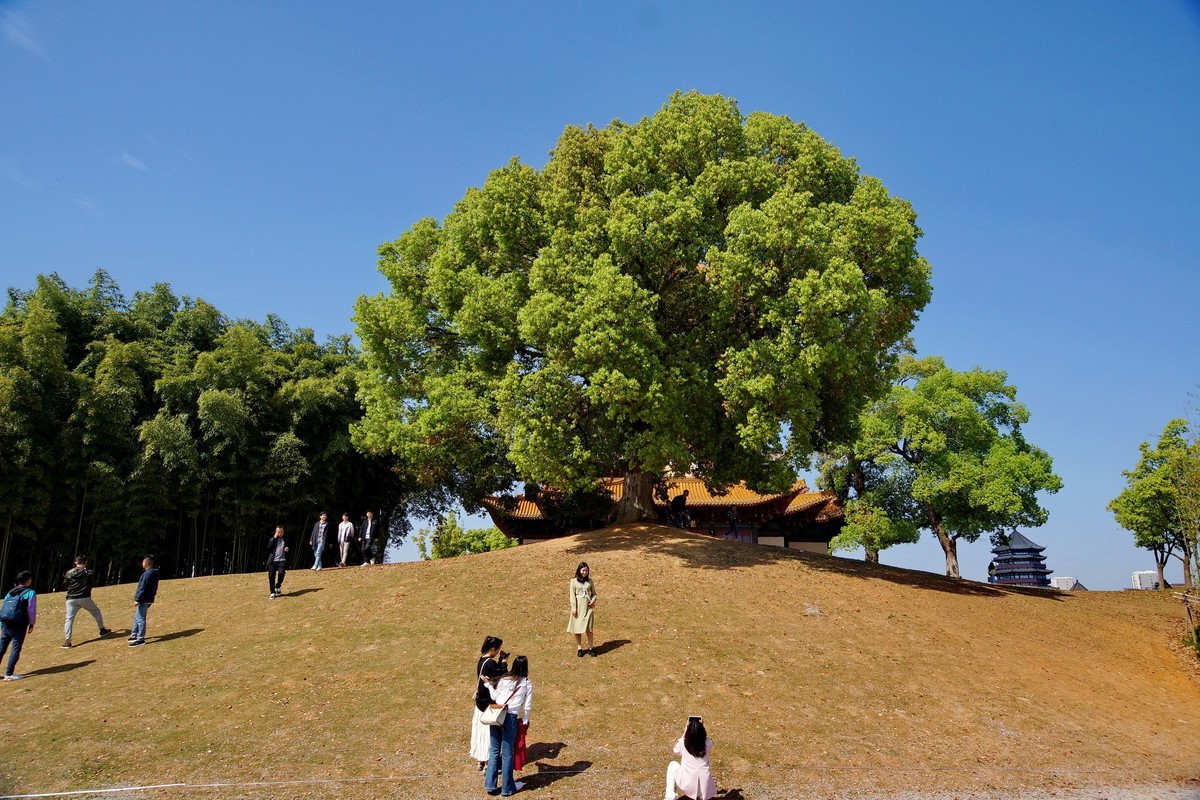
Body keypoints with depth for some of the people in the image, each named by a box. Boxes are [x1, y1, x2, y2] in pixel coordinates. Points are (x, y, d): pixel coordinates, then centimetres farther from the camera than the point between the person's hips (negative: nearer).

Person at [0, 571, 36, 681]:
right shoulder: (30, 593, -3)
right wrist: (32, 624, 4)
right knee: (16, 648, -3)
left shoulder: (10, 592, 16)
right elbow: (31, 610, -7)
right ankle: (9, 674, -7)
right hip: (19, 626, -6)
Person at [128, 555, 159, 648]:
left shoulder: (148, 573, -18)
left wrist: (137, 599, -18)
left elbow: (143, 588, -21)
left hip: (144, 600, -11)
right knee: (136, 617, 21)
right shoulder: (154, 573, 14)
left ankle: (141, 639, -5)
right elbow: (154, 588, 19)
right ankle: (134, 636, 29)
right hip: (148, 599, 11)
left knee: (140, 618, -7)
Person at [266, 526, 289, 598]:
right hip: (272, 561, 1)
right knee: (271, 576, -8)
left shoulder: (285, 540, 14)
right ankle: (272, 592, 8)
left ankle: (278, 587, 5)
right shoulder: (272, 539, 11)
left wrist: (287, 549, -4)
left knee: (281, 573, -23)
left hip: (282, 560, 0)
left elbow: (287, 548, 21)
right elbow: (268, 547, -7)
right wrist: (275, 538, -7)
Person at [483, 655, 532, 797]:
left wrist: (489, 685, 24)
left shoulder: (503, 679, 8)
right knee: (507, 754, 7)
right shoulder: (527, 684, 2)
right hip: (511, 718, -3)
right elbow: (527, 706, 2)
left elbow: (494, 697, 8)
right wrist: (525, 721, 16)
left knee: (494, 751, 14)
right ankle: (507, 788, 18)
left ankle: (490, 785, 20)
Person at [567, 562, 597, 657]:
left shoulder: (589, 581, 8)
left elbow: (594, 593, 13)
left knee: (589, 628, -1)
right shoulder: (574, 581, 0)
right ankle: (579, 648, 12)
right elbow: (572, 595, -3)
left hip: (587, 606, 1)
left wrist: (593, 601, -6)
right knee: (577, 628, 3)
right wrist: (574, 608, -9)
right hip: (578, 606, -1)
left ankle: (590, 648, 7)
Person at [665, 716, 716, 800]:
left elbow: (676, 752, 17)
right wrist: (701, 728, 12)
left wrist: (685, 731, 11)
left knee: (673, 765, 25)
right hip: (704, 787, 2)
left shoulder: (683, 743, -9)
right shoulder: (707, 743, -7)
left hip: (687, 786, -2)